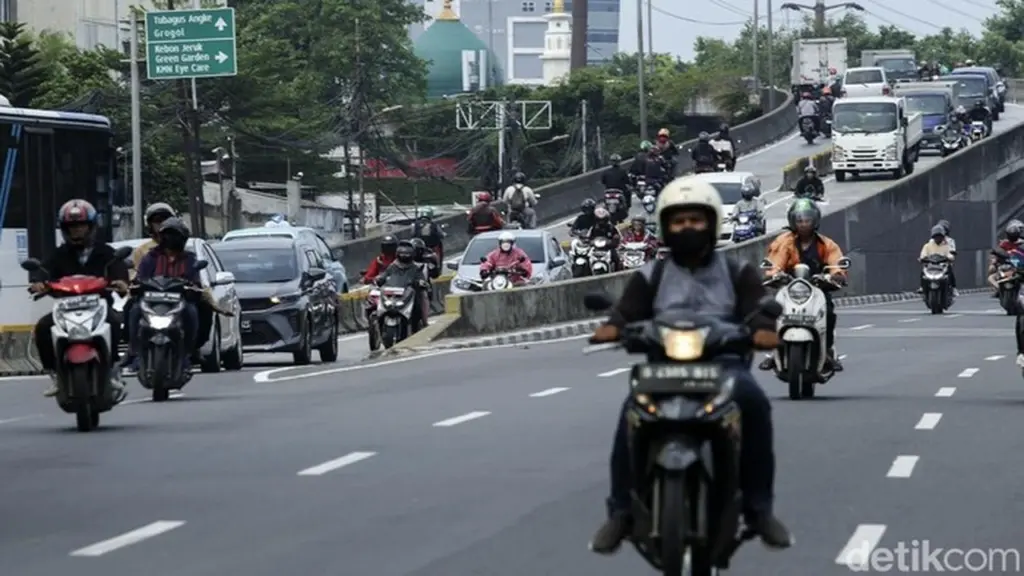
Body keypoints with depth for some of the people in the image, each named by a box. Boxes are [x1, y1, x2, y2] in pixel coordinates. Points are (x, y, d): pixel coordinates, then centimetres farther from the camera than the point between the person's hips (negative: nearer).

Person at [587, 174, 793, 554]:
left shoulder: (738, 274, 16)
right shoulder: (650, 277, 17)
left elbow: (760, 314, 1)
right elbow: (626, 314, 3)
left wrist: (764, 331, -25)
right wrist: (610, 329, -23)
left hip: (725, 365, -1)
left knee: (754, 402, -34)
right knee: (633, 412, -32)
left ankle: (759, 508, -26)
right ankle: (620, 511, -25)